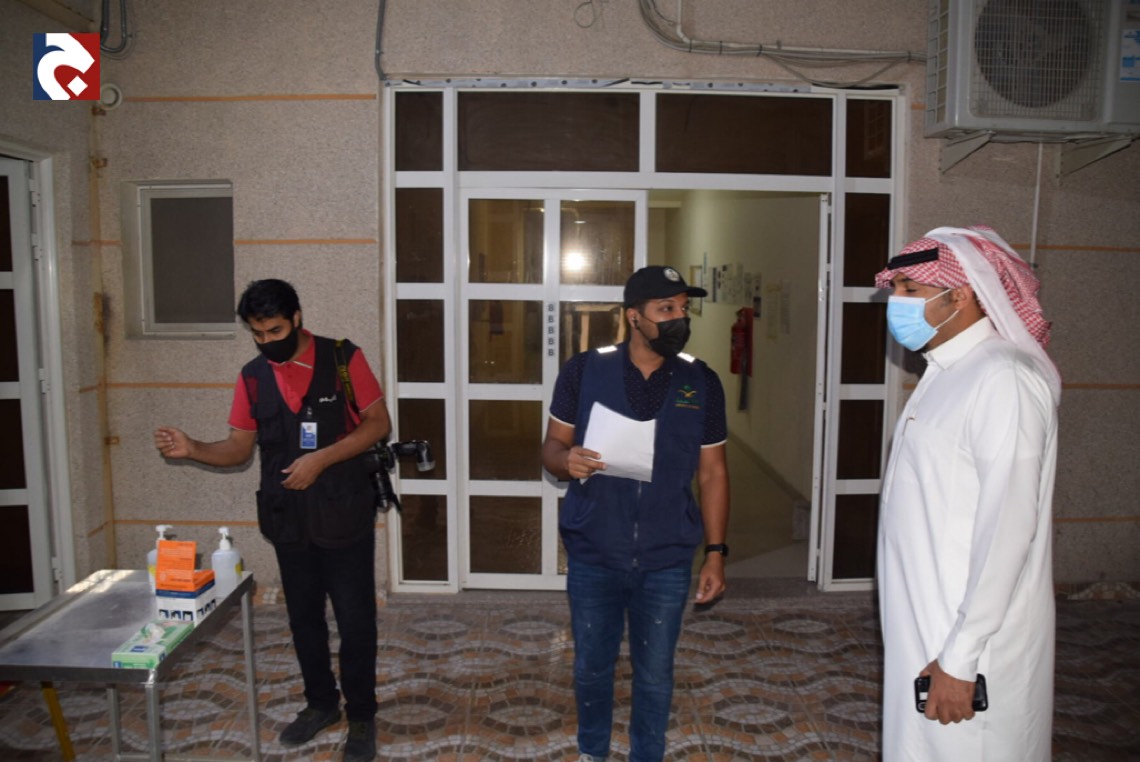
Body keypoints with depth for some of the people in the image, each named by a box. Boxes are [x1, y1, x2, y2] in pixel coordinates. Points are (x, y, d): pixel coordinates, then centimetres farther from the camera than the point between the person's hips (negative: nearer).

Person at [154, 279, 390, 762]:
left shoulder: (343, 359, -10)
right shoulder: (253, 376, 3)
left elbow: (378, 424, -11)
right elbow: (239, 448, 5)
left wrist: (320, 459, -20)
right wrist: (192, 449, -15)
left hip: (344, 515, -4)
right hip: (288, 520, 4)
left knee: (355, 619, 5)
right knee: (303, 617, 17)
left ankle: (362, 714, 24)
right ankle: (320, 702, 37)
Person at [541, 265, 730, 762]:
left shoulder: (702, 383, -3)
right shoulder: (584, 371, -7)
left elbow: (712, 472, 2)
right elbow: (552, 446, 0)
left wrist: (716, 552, -1)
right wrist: (568, 460, -24)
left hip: (667, 560, 0)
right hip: (593, 556, 0)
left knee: (655, 673, 15)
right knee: (591, 665, 18)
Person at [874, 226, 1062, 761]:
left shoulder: (1002, 380, -19)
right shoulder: (946, 374, 10)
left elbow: (1007, 531, -23)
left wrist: (959, 660, -20)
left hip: (970, 639, -9)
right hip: (926, 625, 9)